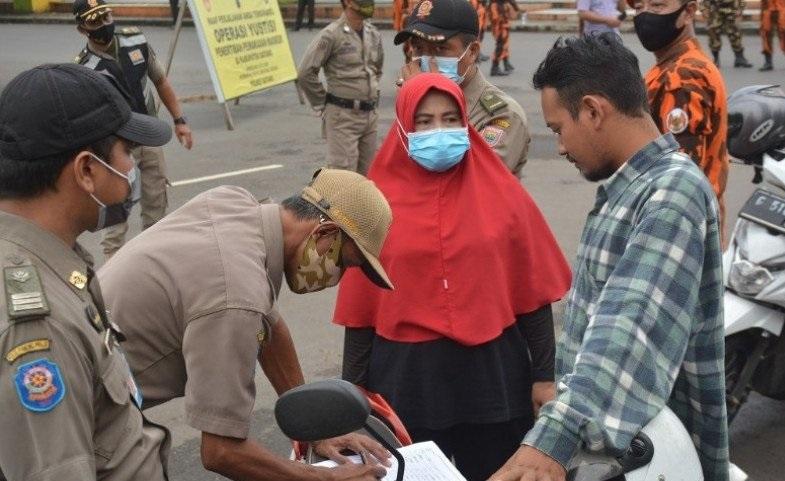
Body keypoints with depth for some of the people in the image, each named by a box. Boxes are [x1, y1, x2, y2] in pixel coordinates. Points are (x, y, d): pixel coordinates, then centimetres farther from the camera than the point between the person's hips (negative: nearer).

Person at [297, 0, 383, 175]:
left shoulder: (374, 35, 9)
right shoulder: (331, 35, -12)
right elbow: (305, 73, -12)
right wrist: (322, 105, -5)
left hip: (370, 114, 7)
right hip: (343, 116, -7)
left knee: (366, 173, 12)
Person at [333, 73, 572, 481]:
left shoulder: (501, 192, -1)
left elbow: (532, 293, 1)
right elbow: (361, 308, 0)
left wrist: (544, 374, 0)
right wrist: (355, 391, 1)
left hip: (493, 372, 1)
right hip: (406, 377, 0)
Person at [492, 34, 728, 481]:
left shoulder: (674, 190, -22)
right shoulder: (630, 185, 9)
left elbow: (634, 326, -37)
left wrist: (554, 436, -48)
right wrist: (562, 423, 24)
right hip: (602, 436, 9)